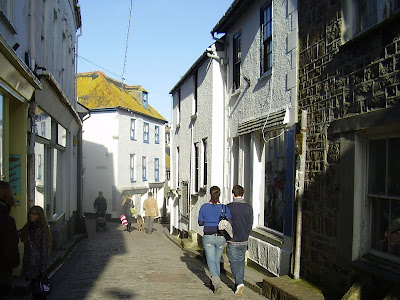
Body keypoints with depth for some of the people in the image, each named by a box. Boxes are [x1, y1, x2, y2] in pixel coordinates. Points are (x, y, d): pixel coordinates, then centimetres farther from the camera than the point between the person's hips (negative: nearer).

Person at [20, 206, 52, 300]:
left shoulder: (42, 230, -12)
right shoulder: (27, 228, 8)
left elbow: (44, 250, -13)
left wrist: (43, 270, -15)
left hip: (38, 266, -6)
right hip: (29, 265, 6)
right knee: (33, 287, 15)